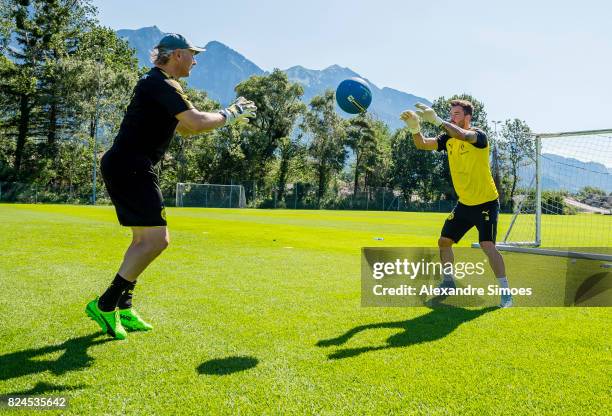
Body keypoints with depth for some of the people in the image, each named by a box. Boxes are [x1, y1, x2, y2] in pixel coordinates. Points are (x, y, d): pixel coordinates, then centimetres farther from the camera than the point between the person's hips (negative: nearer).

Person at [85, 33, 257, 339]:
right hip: (131, 168, -11)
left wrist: (225, 117, 18)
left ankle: (123, 309, 19)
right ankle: (105, 304, -5)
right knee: (157, 239, -12)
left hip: (122, 167, 11)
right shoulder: (161, 85, -12)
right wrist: (229, 114, -4)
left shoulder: (158, 85, 21)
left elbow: (184, 127, 26)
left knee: (144, 239, 14)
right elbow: (197, 123, -21)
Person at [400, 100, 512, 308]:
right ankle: (448, 282, 30)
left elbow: (463, 136, -39)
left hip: (486, 203, -7)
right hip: (464, 204, 7)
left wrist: (436, 120, -45)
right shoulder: (448, 139, 2)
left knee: (487, 245, -19)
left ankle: (505, 291, -7)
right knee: (444, 241, 10)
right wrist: (414, 128, -31)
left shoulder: (478, 135, -16)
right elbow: (422, 144, -11)